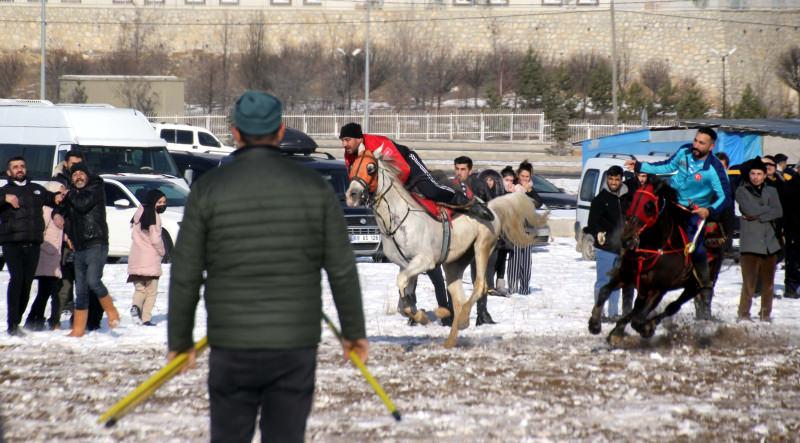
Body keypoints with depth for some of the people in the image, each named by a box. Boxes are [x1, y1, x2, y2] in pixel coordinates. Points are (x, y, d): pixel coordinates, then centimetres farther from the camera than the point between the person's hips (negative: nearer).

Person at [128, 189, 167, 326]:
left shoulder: (139, 214, 11)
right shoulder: (153, 216, -11)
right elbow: (155, 239, -15)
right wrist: (162, 252, 3)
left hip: (136, 258, 6)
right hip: (150, 258, -6)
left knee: (140, 288, 16)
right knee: (151, 291, 3)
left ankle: (136, 306, -11)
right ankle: (146, 318, -1)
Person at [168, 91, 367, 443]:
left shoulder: (208, 189, -5)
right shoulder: (313, 186, -2)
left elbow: (186, 275, -3)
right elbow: (342, 269, 0)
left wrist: (179, 340, 9)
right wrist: (354, 331, 12)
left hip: (233, 347, -1)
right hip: (296, 346, 1)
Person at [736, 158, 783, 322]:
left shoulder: (771, 191, 14)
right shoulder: (742, 191, 4)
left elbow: (778, 212, 0)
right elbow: (751, 209, -12)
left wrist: (758, 215, -8)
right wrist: (768, 210, -2)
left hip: (770, 242, 4)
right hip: (750, 243, -4)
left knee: (768, 283, 9)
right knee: (749, 283, -10)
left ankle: (766, 314, 20)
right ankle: (744, 314, -2)